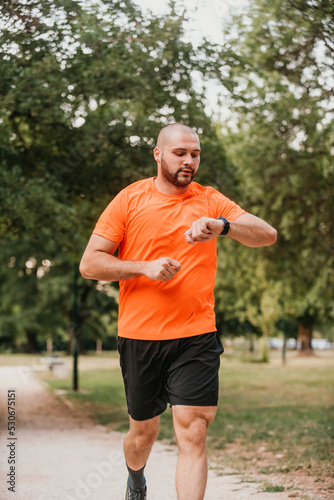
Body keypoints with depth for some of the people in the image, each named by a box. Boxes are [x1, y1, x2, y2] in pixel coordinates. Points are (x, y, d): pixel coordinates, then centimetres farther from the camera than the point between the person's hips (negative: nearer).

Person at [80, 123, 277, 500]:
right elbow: (89, 264, -1)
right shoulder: (129, 200, 2)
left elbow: (267, 235, -8)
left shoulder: (210, 201, 5)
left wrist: (221, 225, -27)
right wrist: (144, 267, -15)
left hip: (196, 337, 0)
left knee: (193, 435, -11)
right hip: (139, 337, 0)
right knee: (143, 432, 15)